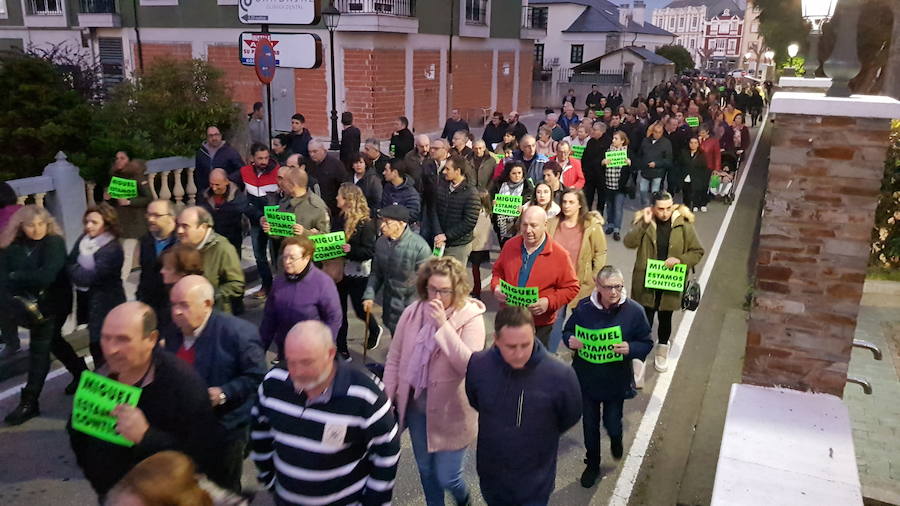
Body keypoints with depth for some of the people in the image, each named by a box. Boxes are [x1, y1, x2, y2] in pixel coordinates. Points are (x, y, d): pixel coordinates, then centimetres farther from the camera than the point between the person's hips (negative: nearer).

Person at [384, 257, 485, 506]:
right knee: (425, 469, 21)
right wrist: (387, 399, 2)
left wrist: (443, 324, -31)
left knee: (446, 477, 5)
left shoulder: (471, 317, -17)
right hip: (415, 405, 4)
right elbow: (394, 358, 2)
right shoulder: (412, 313, -6)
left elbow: (469, 365, -28)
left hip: (450, 410, -4)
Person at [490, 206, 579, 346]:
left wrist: (549, 302, -22)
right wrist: (496, 287, -6)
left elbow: (571, 288, -8)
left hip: (540, 325, -3)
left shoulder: (559, 255, -12)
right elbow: (498, 271, 15)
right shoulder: (510, 245, 1)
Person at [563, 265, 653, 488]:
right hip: (586, 378, 1)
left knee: (612, 423, 11)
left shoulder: (633, 311, -14)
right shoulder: (584, 307, -12)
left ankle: (616, 439, 51)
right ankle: (592, 465, 39)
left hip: (616, 381, -1)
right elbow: (567, 331, 3)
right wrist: (571, 340, -21)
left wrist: (630, 349, -26)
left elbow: (646, 343, -5)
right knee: (590, 424, 15)